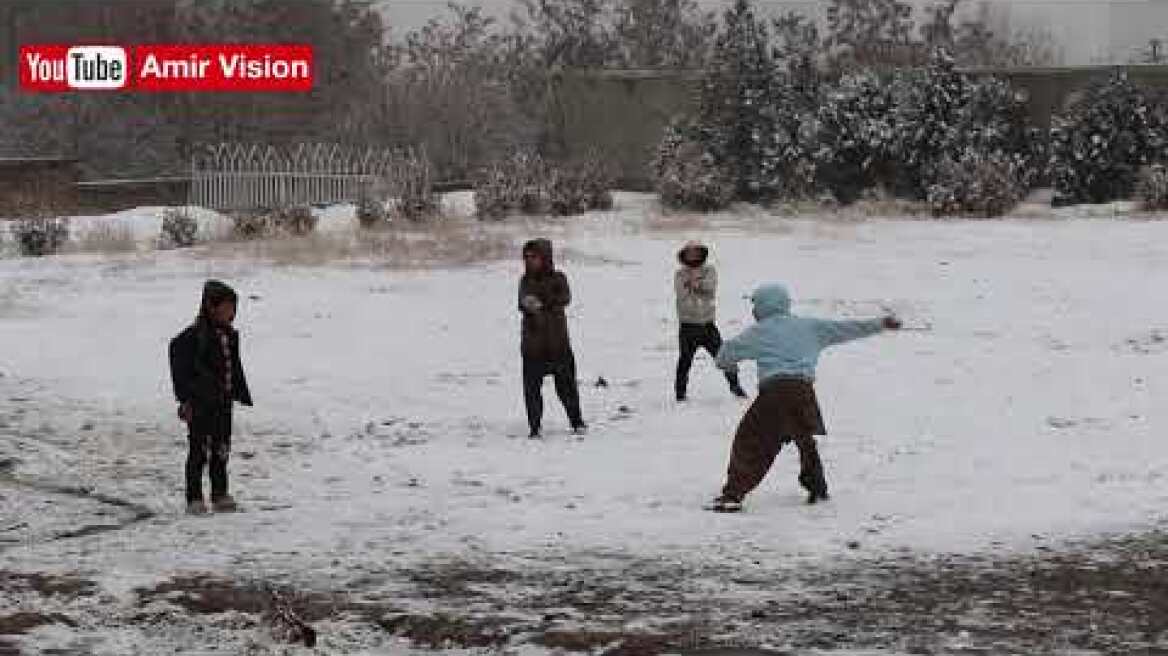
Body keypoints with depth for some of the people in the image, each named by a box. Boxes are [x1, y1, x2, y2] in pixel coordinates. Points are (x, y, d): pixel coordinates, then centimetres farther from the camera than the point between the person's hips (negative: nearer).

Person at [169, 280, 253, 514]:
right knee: (199, 450, -2)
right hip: (200, 404, -7)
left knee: (221, 450, 13)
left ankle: (220, 495, 23)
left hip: (223, 401, 7)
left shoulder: (230, 336, 9)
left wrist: (243, 396, 20)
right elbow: (181, 369, -15)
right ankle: (194, 499, 4)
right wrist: (185, 398, -18)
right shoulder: (195, 336, -14)